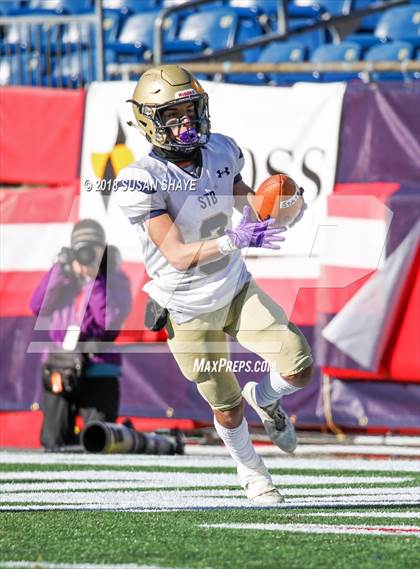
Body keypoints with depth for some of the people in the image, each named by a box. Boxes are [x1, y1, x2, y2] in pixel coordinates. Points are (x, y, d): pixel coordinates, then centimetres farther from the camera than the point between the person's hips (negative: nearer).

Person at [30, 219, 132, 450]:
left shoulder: (116, 281, -3)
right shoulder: (63, 277, 7)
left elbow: (110, 320, -17)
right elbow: (37, 307, -4)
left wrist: (93, 281, -18)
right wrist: (57, 272, -11)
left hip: (97, 372, -3)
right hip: (58, 370, 3)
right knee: (52, 443, 4)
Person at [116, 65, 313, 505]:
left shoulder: (221, 152, -7)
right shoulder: (142, 181, -25)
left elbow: (249, 203, 10)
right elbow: (179, 256, -31)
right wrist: (234, 240, -46)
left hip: (238, 289, 4)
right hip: (188, 310, -4)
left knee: (299, 369, -7)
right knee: (227, 409, 9)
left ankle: (263, 397, 29)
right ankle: (250, 471, 41)